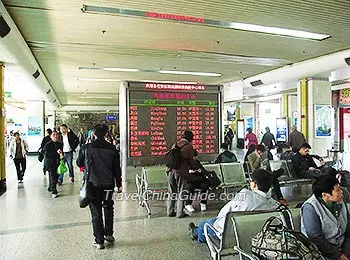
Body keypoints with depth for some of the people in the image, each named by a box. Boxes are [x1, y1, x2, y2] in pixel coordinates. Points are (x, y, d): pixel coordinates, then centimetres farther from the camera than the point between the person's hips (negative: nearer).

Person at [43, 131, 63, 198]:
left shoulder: (60, 144, 11)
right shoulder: (48, 145, -7)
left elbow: (62, 152, 21)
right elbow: (46, 154, -16)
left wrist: (61, 155, -1)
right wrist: (56, 153, -24)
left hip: (57, 163, 6)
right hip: (50, 163, -6)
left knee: (56, 177, 10)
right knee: (53, 177, -8)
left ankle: (50, 188, 32)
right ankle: (54, 192, -4)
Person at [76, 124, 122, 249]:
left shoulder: (86, 148, -9)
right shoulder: (112, 149, -8)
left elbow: (79, 163, 6)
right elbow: (117, 168, -2)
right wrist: (119, 184, 8)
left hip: (93, 184, -1)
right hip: (108, 184, 1)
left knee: (96, 212, 9)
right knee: (108, 209, 22)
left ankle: (99, 241, 14)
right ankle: (109, 234, 30)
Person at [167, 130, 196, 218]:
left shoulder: (175, 145, 13)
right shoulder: (189, 146, -3)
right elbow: (191, 160, 2)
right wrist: (193, 167, 21)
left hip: (171, 170, 5)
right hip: (181, 172, -5)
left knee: (172, 192, 15)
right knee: (181, 193, 5)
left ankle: (170, 212, 22)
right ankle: (180, 213, 9)